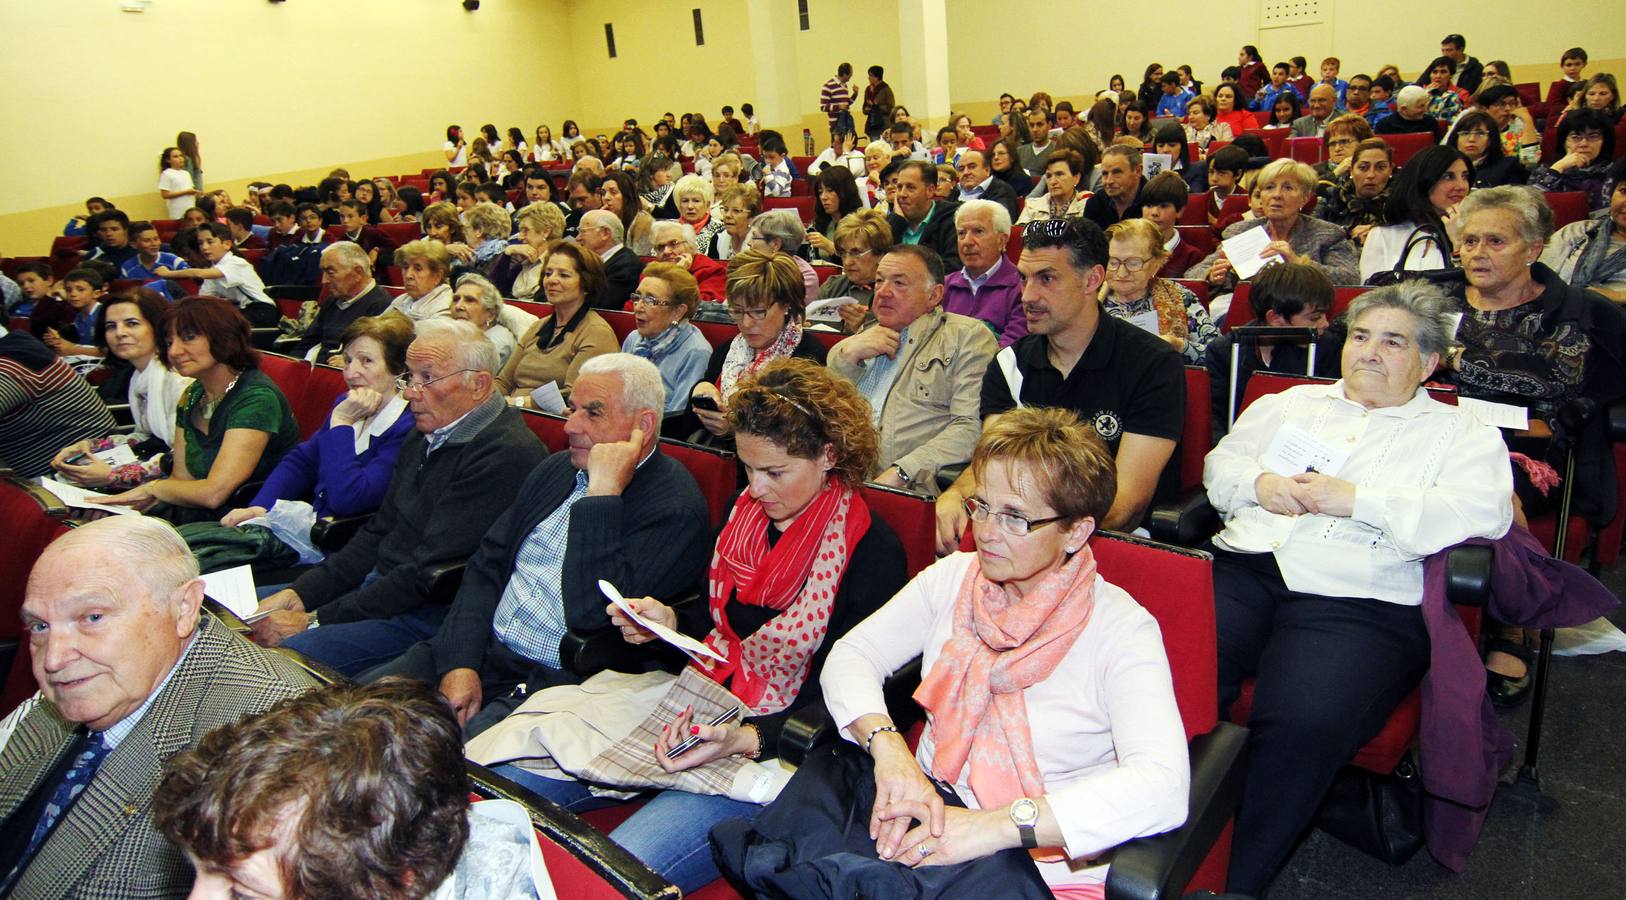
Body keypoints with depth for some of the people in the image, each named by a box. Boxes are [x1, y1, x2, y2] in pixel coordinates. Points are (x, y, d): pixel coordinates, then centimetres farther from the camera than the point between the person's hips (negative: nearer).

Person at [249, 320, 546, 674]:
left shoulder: (506, 455, -21)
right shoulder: (424, 437, 12)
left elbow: (428, 574, -22)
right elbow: (379, 533, 17)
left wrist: (317, 620, -16)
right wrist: (299, 592, 4)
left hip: (433, 613, -9)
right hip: (378, 584, 10)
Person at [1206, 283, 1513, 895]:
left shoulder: (1460, 434, 18)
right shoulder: (1292, 403, 29)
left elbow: (1485, 513, 0)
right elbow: (1221, 462, 24)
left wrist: (1357, 500, -8)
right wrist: (1261, 483, 0)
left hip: (1360, 605, -2)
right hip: (1243, 569, 3)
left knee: (1305, 723, -33)